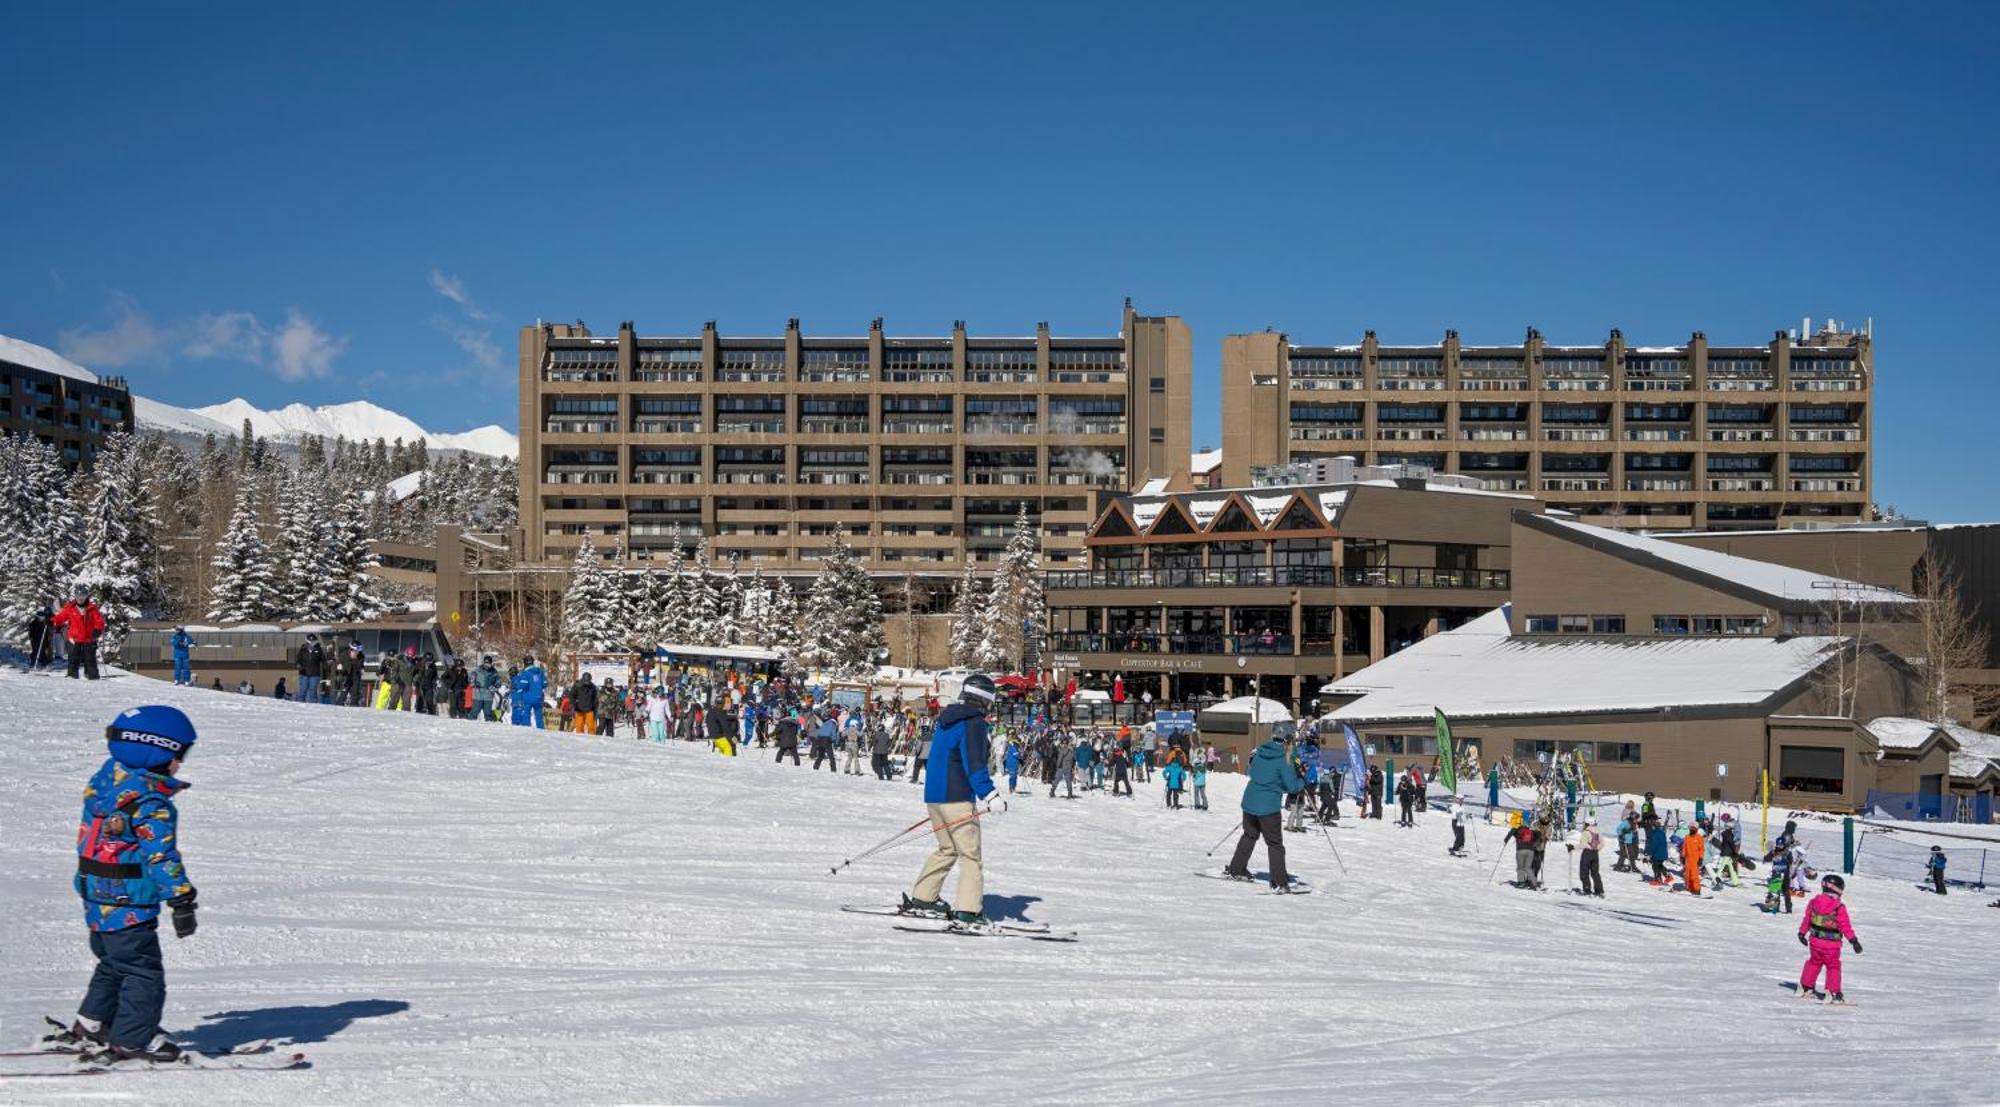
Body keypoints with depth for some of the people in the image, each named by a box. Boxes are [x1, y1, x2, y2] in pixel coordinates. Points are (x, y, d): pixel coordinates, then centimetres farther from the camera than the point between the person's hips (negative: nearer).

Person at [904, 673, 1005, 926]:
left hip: (933, 795, 9)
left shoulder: (945, 719, 15)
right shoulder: (973, 722, -12)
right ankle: (967, 912, -12)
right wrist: (990, 795, -25)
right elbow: (974, 764, -21)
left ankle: (921, 899, 23)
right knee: (971, 855, -5)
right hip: (957, 798, -9)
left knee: (947, 849, 22)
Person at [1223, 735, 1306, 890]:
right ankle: (1279, 882, 3)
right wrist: (1302, 781, 9)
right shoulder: (1283, 759, -13)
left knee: (1249, 835, 25)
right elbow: (1292, 787, -11)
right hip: (1268, 806, -6)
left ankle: (1235, 869, 33)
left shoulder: (1259, 752, 5)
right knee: (1275, 844, 4)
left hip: (1249, 801, 6)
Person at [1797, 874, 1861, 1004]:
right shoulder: (1839, 908, -19)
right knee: (1833, 967, 10)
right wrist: (1854, 941, -8)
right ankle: (1833, 993, 6)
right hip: (1831, 945, -5)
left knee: (1814, 963, 24)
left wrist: (1802, 933, 21)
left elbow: (1807, 919, 8)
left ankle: (1805, 987, 30)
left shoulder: (1814, 902, -4)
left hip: (1815, 941, 5)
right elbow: (1845, 926, -17)